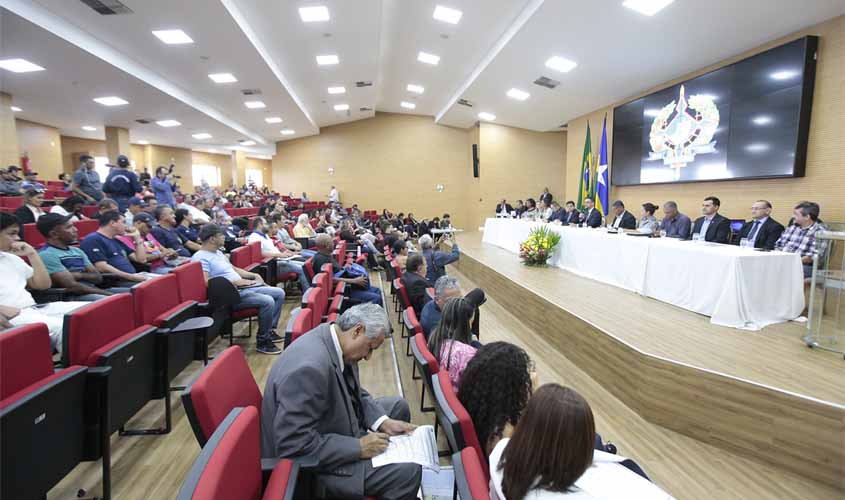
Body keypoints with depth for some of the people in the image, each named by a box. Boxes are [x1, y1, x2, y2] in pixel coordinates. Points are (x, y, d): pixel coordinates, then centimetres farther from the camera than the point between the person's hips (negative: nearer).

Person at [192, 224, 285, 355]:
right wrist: (234, 281, -22)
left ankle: (269, 330, 14)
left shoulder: (218, 253, 18)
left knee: (279, 293, 6)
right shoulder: (200, 257, -13)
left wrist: (253, 275, 14)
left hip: (243, 288, 10)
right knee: (267, 301, -28)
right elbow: (206, 283, -24)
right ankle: (262, 341, -12)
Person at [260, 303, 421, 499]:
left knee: (399, 406, 15)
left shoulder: (334, 339, -6)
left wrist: (383, 422, -6)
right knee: (408, 472, -16)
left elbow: (356, 393, 7)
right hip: (311, 464, -9)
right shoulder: (310, 367, -35)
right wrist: (359, 447, -25)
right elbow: (295, 446, -32)